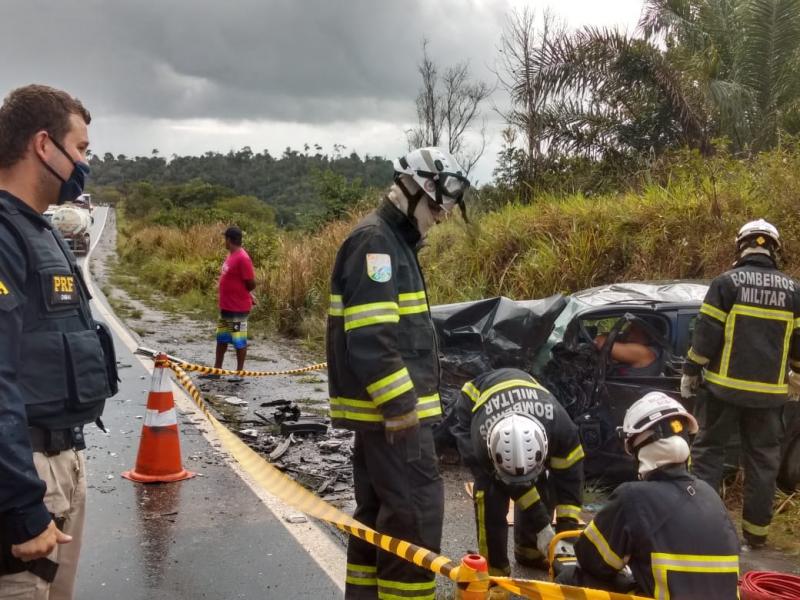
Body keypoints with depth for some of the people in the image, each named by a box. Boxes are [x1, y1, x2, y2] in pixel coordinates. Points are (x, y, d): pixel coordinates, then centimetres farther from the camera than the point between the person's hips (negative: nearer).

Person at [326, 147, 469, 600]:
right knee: (417, 509, -8)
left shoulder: (394, 241, 19)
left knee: (380, 509, 16)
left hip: (384, 408, 11)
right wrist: (402, 404, -21)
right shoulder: (375, 240, -14)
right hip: (391, 410, -11)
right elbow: (370, 337, -23)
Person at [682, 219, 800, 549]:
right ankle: (755, 531, 17)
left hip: (724, 386, -2)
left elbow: (706, 335, -9)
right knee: (762, 459, 11)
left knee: (709, 449, 8)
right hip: (769, 391, 3)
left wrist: (690, 372, 1)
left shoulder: (726, 282, -6)